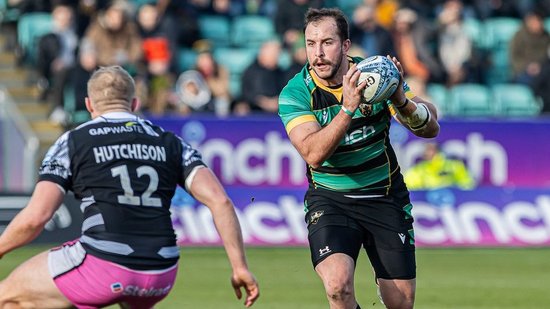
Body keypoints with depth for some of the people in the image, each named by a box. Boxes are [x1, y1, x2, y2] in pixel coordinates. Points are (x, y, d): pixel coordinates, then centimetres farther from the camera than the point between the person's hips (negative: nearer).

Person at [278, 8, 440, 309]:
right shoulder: (295, 94, -13)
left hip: (385, 197, 2)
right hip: (330, 201, -2)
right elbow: (314, 155, -27)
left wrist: (401, 101, -30)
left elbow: (431, 128, -10)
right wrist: (347, 107, -39)